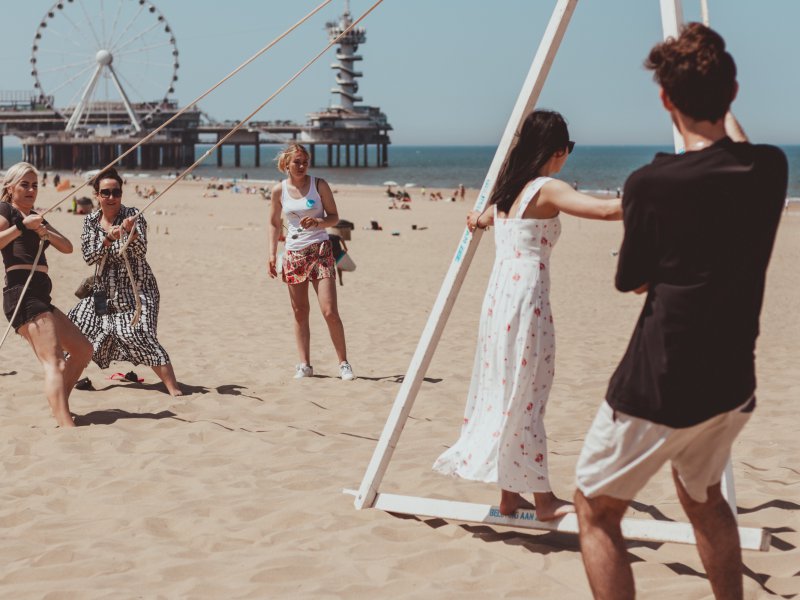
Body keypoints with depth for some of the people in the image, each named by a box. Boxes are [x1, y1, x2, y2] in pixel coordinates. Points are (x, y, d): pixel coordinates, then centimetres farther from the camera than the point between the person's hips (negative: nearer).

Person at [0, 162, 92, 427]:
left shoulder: (37, 218, 26)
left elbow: (67, 247, 11)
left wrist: (46, 232, -5)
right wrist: (22, 226, -22)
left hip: (40, 297, 9)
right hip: (22, 293, -9)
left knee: (83, 350, 15)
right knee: (54, 361, -23)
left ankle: (59, 408, 19)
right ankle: (67, 426, -35)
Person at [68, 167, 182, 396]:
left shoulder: (133, 215, -9)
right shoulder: (91, 221, 3)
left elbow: (141, 251, -23)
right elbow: (88, 256, -8)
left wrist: (131, 231, -43)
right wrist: (108, 239, -25)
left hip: (136, 289, -5)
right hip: (105, 291, 6)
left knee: (139, 336, -23)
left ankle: (174, 389, -23)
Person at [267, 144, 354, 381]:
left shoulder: (319, 184, -2)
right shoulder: (279, 190, 3)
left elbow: (334, 217, 2)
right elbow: (275, 224, 13)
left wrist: (318, 222, -19)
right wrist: (272, 254, 7)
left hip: (320, 250, -2)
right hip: (294, 252, 2)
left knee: (330, 311, -10)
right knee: (300, 313, 5)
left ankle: (343, 363, 1)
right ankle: (304, 364, 13)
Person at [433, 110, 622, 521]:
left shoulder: (509, 188, 12)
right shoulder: (548, 190, -11)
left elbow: (487, 216, 34)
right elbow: (606, 210, -24)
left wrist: (479, 219, 55)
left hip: (498, 297, 8)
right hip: (527, 299, -8)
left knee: (505, 393, 13)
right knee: (526, 398, -1)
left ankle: (510, 494, 20)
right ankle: (542, 499, 8)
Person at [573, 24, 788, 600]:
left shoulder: (652, 184, -17)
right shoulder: (770, 169, -2)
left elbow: (631, 280, -1)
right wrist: (722, 107, 44)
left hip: (658, 389, -6)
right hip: (732, 385, 6)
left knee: (596, 510, 8)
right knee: (703, 495, 29)